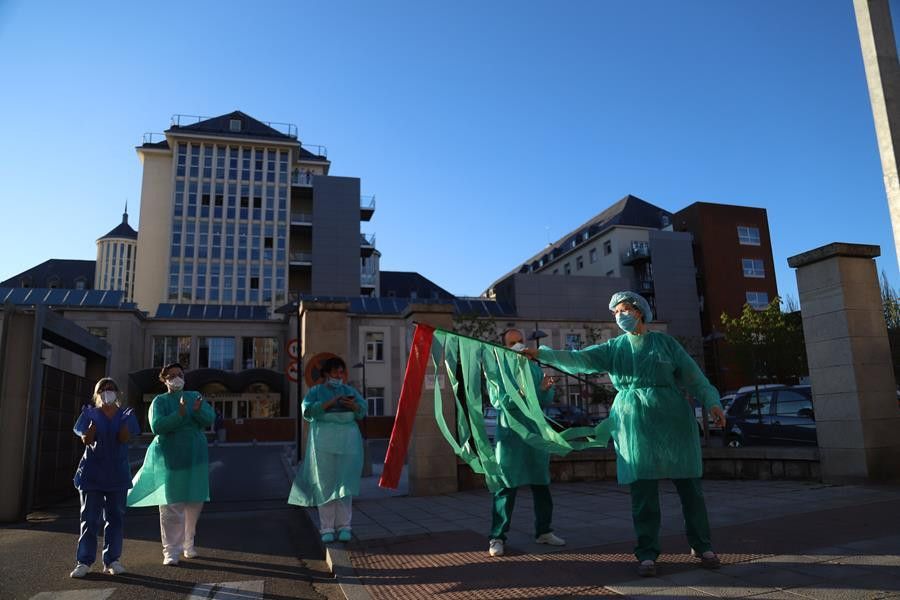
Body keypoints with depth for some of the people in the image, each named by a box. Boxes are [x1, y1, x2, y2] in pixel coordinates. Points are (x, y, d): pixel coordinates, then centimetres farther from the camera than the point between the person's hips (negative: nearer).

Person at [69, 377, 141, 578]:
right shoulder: (90, 413, 3)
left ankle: (112, 560, 10)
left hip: (117, 473, 1)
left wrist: (123, 416, -11)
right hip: (92, 472, -1)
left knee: (115, 516, 4)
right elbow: (86, 440, -9)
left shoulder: (126, 414, 5)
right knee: (89, 517, 1)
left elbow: (125, 438, -12)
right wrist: (95, 418, -16)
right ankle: (84, 561, 6)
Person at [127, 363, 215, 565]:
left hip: (195, 458, 3)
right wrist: (180, 414, -29)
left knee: (194, 503, 9)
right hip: (170, 460, -3)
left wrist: (198, 411, -25)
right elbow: (157, 426, -16)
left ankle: (188, 544, 27)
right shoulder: (160, 401, -1)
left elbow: (210, 419, -5)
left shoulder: (195, 397, 7)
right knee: (171, 507, -3)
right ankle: (171, 552, 5)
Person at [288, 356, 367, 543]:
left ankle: (344, 526, 4)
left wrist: (353, 405, -24)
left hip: (347, 441, 1)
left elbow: (362, 410, -2)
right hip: (324, 441, -1)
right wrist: (330, 403, -19)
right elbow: (307, 410, -9)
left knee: (345, 483, -2)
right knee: (325, 484, -1)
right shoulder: (315, 391, 8)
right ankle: (326, 528, 4)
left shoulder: (349, 391, 11)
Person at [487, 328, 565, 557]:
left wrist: (546, 388, -13)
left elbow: (547, 401, 8)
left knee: (541, 485, 14)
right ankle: (497, 537, 6)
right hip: (510, 437, -5)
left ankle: (543, 531, 29)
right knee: (506, 487, -3)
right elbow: (499, 400, -15)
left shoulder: (536, 368, 11)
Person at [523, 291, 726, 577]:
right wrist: (542, 354, -14)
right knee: (642, 490, 1)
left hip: (672, 421, -1)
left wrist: (711, 402, -8)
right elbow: (579, 359, -2)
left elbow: (693, 375, 5)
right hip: (633, 424, 1)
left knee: (689, 485, 4)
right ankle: (647, 553, 10)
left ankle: (702, 546, 20)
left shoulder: (664, 342, 7)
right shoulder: (613, 348, 11)